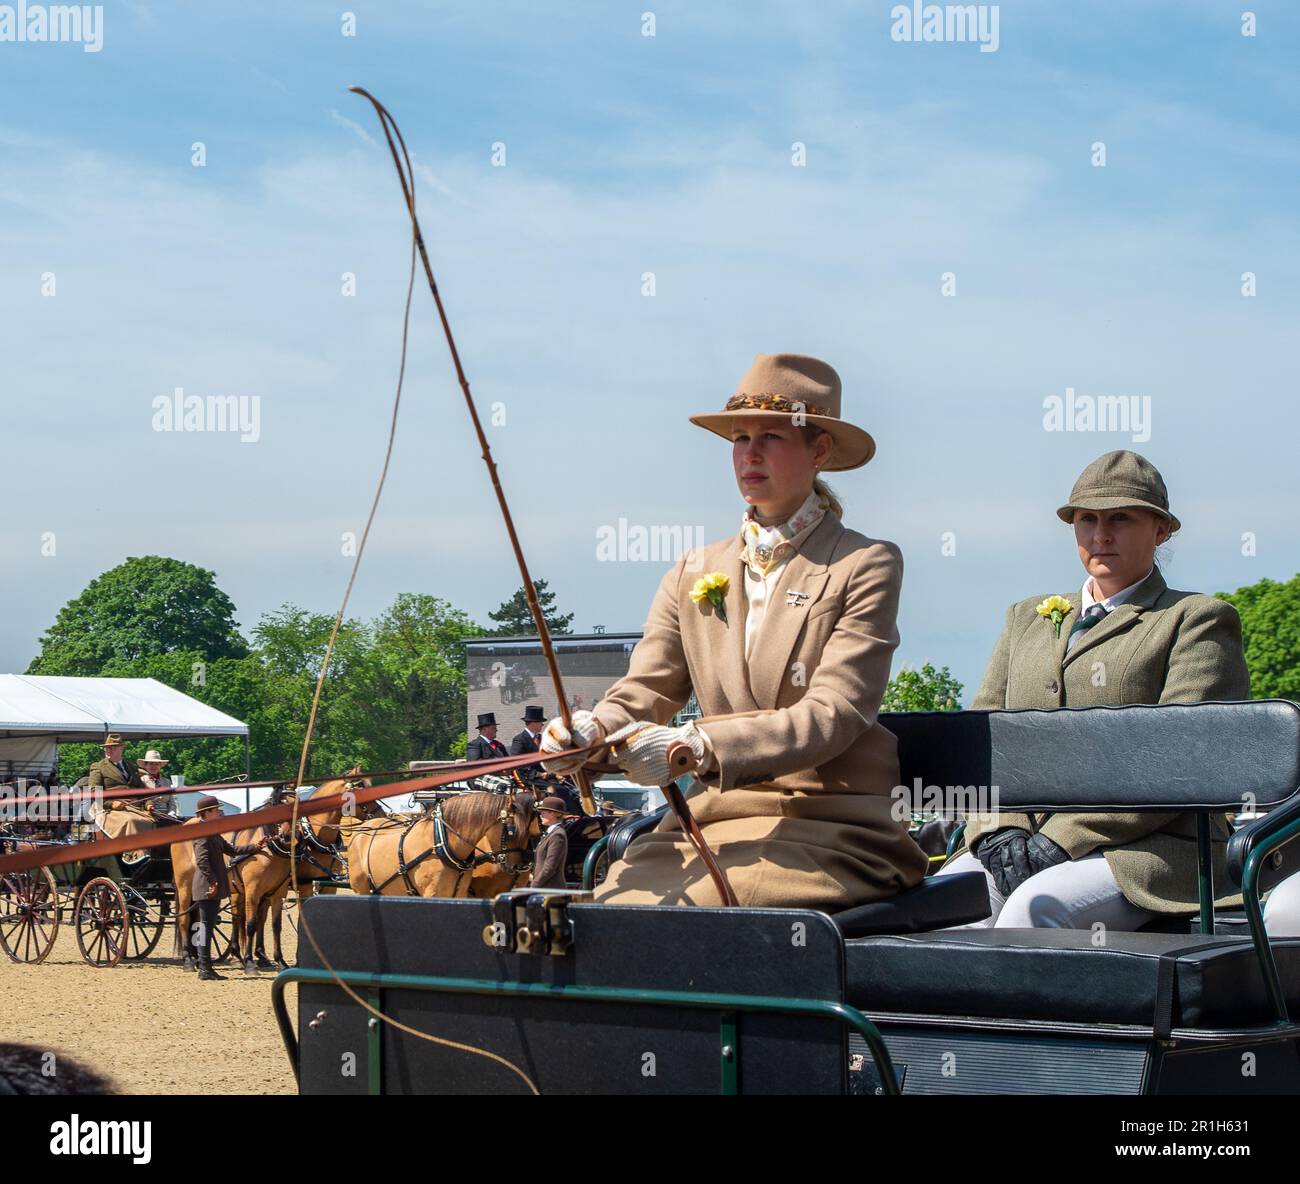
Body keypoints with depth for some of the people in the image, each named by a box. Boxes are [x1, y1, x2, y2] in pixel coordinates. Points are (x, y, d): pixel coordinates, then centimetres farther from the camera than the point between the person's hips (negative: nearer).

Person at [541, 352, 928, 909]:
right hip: (711, 820, 4)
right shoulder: (692, 576, 18)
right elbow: (644, 691, 10)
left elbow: (832, 715, -10)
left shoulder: (867, 567, 2)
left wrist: (699, 747, -25)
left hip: (830, 830, -4)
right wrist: (591, 731, -16)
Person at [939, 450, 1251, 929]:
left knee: (1034, 908, -36)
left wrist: (1060, 838, -15)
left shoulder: (1200, 620, 8)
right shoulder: (1026, 618, 27)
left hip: (1148, 849, -4)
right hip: (1016, 845, 5)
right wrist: (1001, 830, -5)